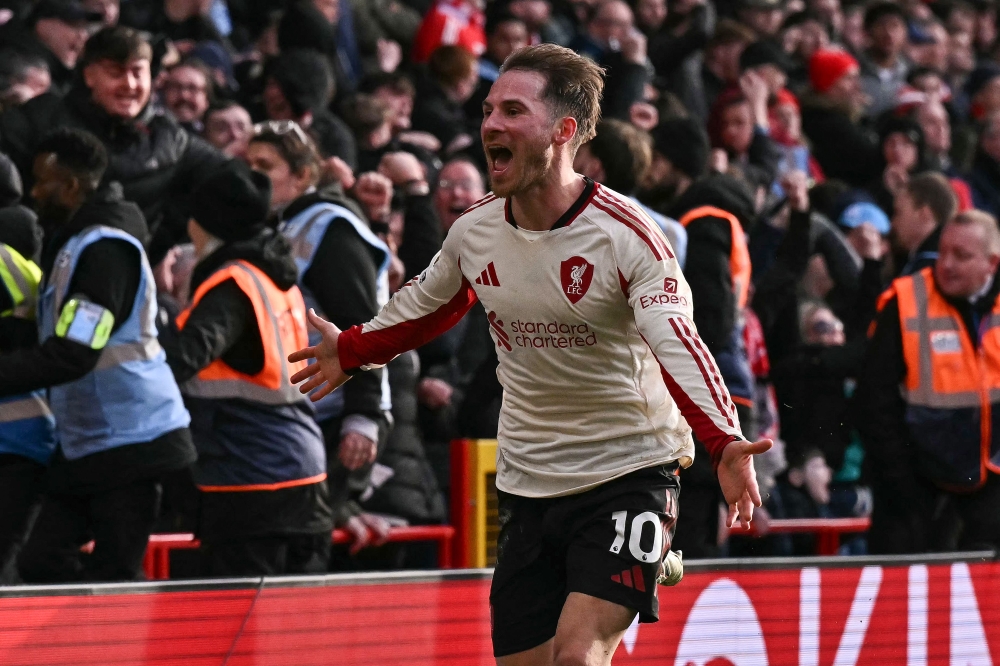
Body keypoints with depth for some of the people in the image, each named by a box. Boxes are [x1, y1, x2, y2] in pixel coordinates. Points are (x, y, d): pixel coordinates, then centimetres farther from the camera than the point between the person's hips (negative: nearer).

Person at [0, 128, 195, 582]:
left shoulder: (105, 247, -17)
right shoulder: (70, 243, 13)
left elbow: (73, 355, -25)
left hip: (131, 442, -10)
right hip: (83, 444, 10)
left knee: (113, 579, -7)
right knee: (42, 562, 4)